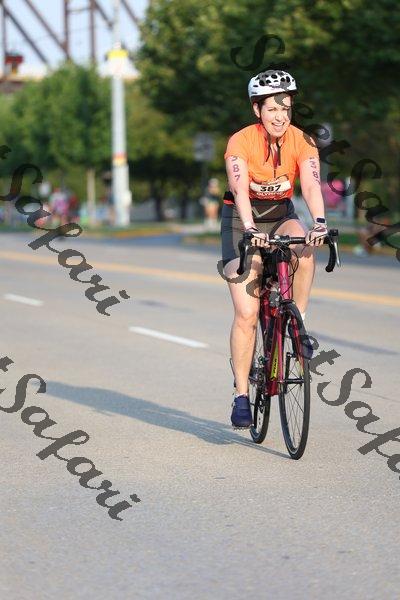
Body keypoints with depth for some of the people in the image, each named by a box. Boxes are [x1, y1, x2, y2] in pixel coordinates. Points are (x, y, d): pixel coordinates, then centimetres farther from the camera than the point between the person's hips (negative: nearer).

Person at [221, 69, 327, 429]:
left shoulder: (302, 142, -12)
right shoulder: (240, 142, -19)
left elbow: (311, 185, -27)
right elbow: (240, 190, -32)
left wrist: (319, 221, -46)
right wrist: (251, 230, -49)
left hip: (281, 215, 3)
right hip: (242, 220, -2)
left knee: (304, 247, -35)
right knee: (246, 314, -11)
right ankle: (241, 396, -4)